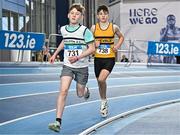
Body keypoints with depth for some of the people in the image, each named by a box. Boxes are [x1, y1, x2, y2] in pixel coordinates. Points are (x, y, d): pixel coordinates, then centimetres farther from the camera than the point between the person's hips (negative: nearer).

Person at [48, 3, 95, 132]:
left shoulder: (85, 31, -13)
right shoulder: (63, 29, 1)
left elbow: (92, 49, -14)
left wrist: (78, 57, -25)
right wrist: (55, 54, 22)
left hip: (82, 67, -2)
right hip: (67, 66, 2)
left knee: (80, 94, 13)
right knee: (63, 91, -16)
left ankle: (86, 90, 54)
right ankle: (58, 121, -18)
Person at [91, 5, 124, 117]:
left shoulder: (114, 27, -2)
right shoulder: (94, 28, 0)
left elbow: (121, 37, 15)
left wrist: (117, 46, -2)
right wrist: (94, 44, -10)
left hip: (110, 59, -3)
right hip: (98, 59, 3)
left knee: (101, 79, -22)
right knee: (100, 82, 11)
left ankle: (104, 102, 2)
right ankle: (104, 104, 32)